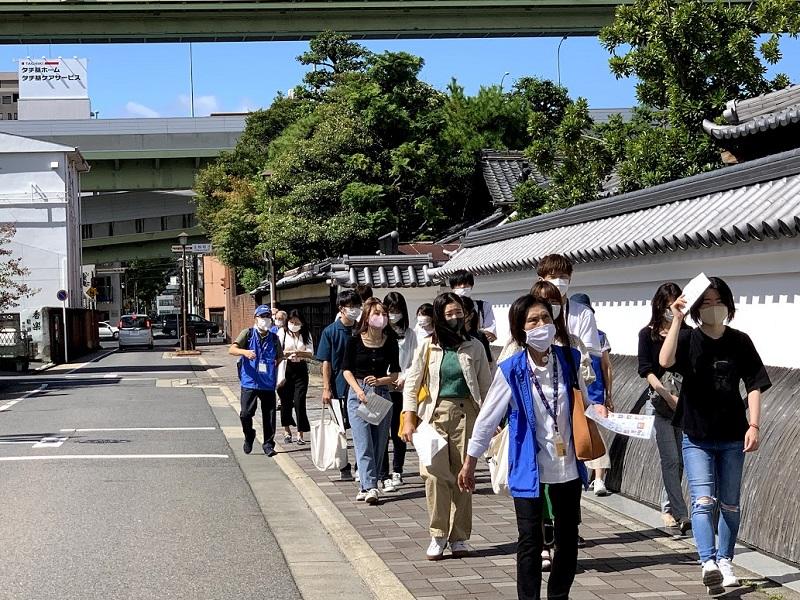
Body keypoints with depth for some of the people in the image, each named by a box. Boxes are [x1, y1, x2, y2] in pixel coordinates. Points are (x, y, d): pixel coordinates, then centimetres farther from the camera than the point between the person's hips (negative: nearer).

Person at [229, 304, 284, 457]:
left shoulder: (274, 338, 9)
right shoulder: (248, 333, -1)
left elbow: (280, 356, 25)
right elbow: (231, 349, -13)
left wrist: (274, 365, 6)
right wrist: (245, 352, -32)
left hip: (268, 383, 3)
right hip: (249, 382, -3)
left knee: (269, 415, 3)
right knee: (245, 414, -7)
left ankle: (268, 444, 17)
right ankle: (249, 437, 20)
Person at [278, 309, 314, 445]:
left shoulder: (306, 334, 7)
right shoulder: (282, 333, 1)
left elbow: (310, 353, 0)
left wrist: (299, 353, -19)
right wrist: (286, 354, -27)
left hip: (301, 369, 1)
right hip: (286, 368, -1)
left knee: (299, 401, -5)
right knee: (286, 400, 5)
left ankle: (300, 434, 0)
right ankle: (287, 431, 23)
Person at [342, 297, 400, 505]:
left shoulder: (390, 343, 2)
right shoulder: (355, 341, -3)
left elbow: (395, 374, 5)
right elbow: (346, 369, 2)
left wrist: (379, 381, -13)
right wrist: (359, 391, -11)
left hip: (382, 394, 3)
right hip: (358, 394, -3)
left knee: (379, 443, 3)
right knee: (364, 443, -10)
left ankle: (367, 486, 12)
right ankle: (370, 486, -15)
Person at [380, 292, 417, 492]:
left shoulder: (409, 334, 8)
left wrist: (404, 378, -10)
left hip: (402, 389, 2)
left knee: (399, 432, 7)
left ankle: (397, 471, 23)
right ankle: (385, 476, 1)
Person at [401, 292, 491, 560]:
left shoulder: (474, 347, 5)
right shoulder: (428, 346, 3)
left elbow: (486, 386, 8)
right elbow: (412, 383, 4)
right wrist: (409, 418, -4)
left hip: (465, 413, 1)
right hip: (435, 414, -1)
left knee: (463, 475, 2)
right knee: (436, 474, -9)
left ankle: (459, 537, 11)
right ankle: (438, 535, 2)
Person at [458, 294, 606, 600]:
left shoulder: (570, 359, -3)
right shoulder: (511, 370, -10)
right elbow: (488, 417, -4)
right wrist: (470, 460, 0)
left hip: (567, 465, 3)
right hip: (528, 466, -3)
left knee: (568, 539, 12)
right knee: (530, 541, -3)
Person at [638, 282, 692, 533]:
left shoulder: (687, 332, 9)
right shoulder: (648, 334, 1)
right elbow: (646, 370, -5)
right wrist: (667, 395, -17)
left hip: (684, 402, 3)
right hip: (659, 402, -3)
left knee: (680, 460, 6)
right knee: (670, 459, -10)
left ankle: (667, 508, 23)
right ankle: (681, 514, -14)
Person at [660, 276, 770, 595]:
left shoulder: (740, 342, -1)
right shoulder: (689, 338, -6)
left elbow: (754, 386, 1)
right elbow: (665, 361, -27)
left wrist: (753, 426, -8)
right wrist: (677, 318, -29)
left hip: (732, 437, 2)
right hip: (697, 437, -2)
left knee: (730, 504, 11)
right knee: (703, 500, -14)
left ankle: (725, 562, 24)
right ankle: (709, 563, -23)